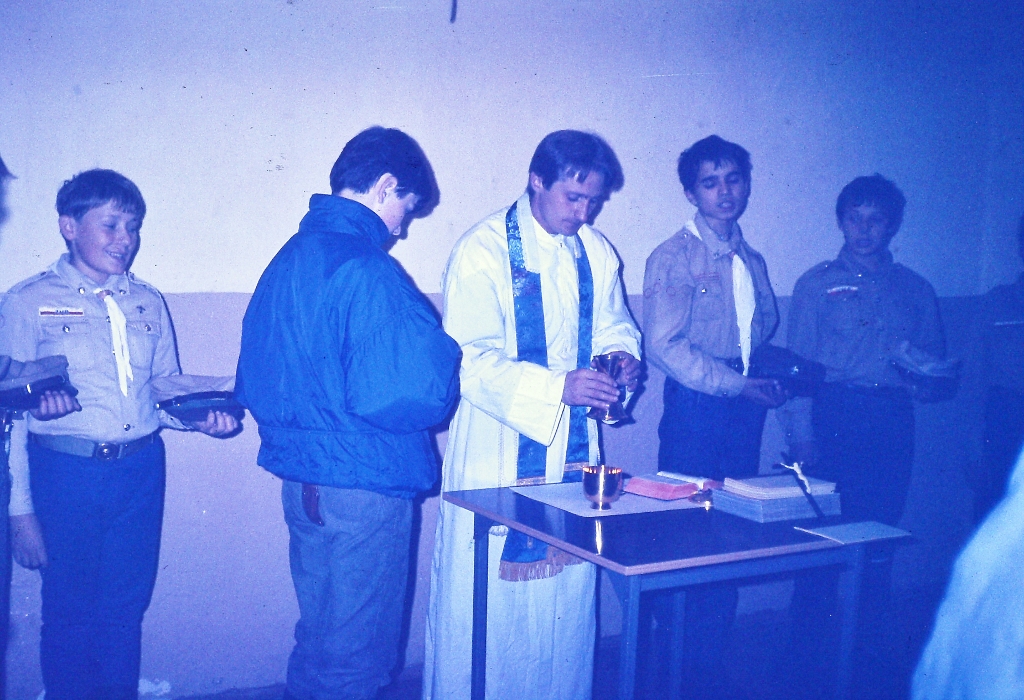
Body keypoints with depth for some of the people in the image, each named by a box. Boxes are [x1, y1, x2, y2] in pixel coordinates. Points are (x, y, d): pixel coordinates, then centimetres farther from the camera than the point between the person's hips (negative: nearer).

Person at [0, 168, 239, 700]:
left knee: (126, 607, 13)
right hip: (66, 474, -4)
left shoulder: (148, 304, 11)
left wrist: (202, 417, -7)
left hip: (141, 472, 4)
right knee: (70, 613, 6)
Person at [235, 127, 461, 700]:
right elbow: (412, 395, -24)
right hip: (363, 487, -9)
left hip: (299, 480, 9)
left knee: (318, 639, 22)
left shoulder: (288, 258, 9)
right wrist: (445, 354, -5)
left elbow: (257, 382, 16)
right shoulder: (368, 271, -19)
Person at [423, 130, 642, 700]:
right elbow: (469, 359, -19)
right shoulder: (483, 251, -11)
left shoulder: (597, 252, 8)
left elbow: (614, 325, 18)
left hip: (574, 449, 5)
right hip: (498, 454, -5)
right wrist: (557, 386, -29)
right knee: (487, 594, 3)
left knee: (567, 591, 12)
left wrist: (623, 355, -6)